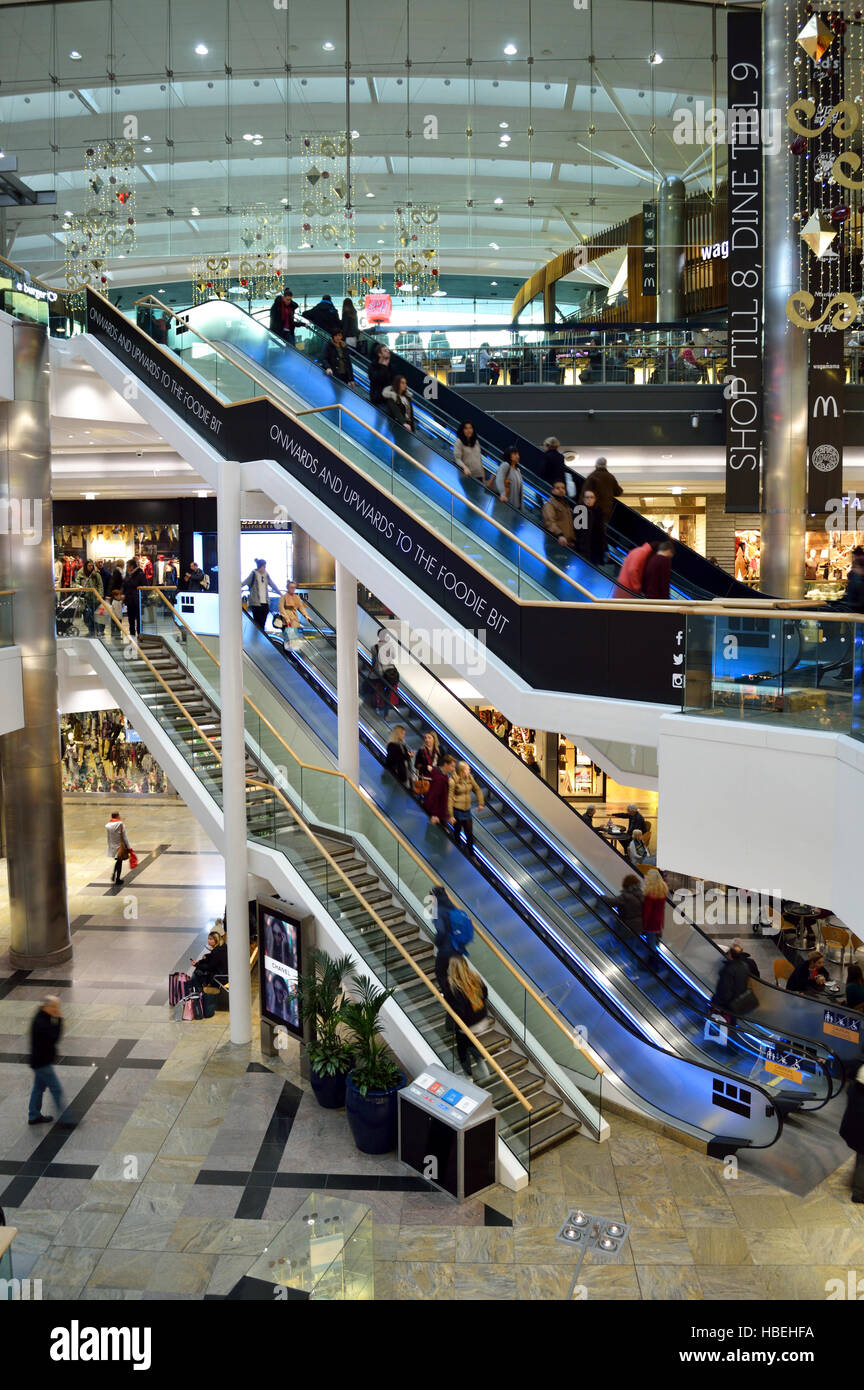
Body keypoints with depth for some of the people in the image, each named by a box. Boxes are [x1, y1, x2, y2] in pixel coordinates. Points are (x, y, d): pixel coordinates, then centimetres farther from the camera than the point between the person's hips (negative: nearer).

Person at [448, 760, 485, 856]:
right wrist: (450, 816, -17)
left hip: (467, 811, 5)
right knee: (457, 834, 11)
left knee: (470, 835, 8)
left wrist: (481, 803, 11)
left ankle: (471, 855, 21)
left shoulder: (470, 778, 0)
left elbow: (477, 790, 17)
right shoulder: (453, 781, -18)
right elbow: (449, 799, -16)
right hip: (457, 811, -5)